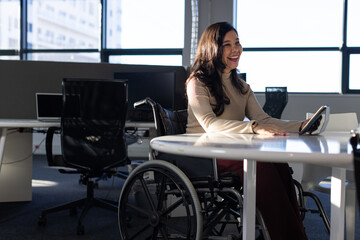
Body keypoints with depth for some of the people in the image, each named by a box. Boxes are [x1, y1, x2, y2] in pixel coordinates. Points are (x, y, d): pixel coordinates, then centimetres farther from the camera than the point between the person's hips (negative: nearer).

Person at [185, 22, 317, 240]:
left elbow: (263, 119, 8)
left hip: (233, 152, 6)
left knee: (279, 165, -26)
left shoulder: (241, 86, 20)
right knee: (263, 165, -33)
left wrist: (300, 126, -10)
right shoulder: (197, 83, -3)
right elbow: (209, 124, -19)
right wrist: (253, 128, -33)